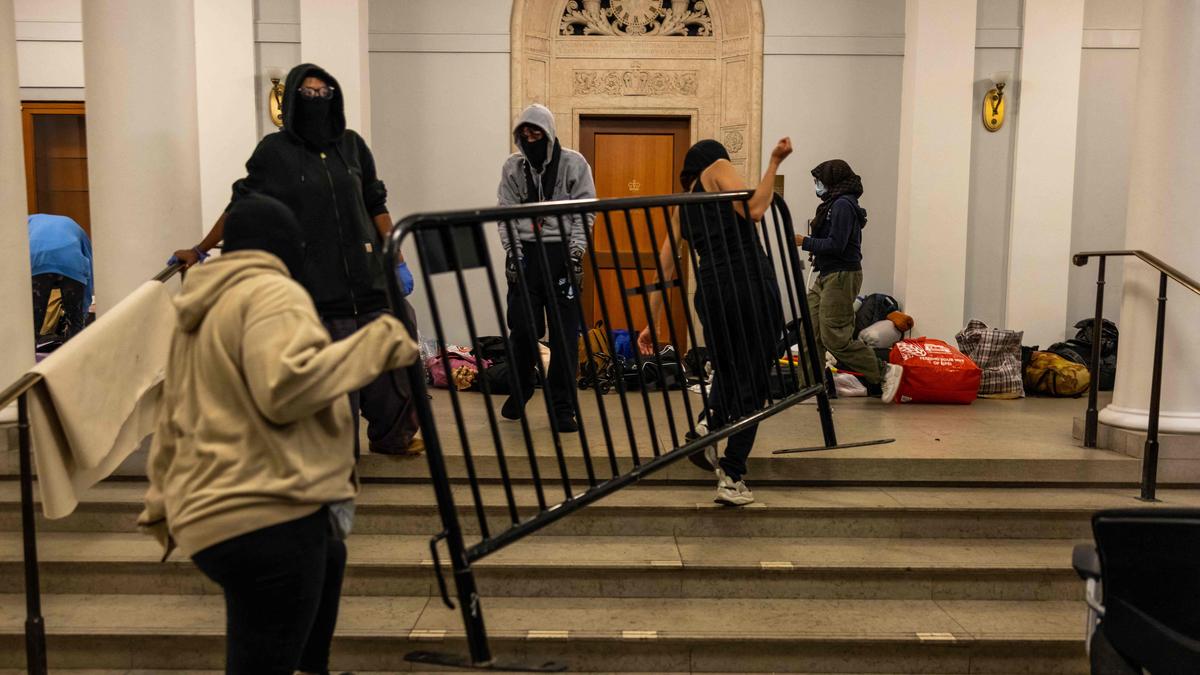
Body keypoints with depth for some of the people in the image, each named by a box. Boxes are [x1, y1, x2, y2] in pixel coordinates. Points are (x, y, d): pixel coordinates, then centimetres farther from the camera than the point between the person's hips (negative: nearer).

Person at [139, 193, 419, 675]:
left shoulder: (201, 309, 19)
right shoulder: (272, 293, -9)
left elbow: (173, 421, 24)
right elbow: (285, 387, -25)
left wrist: (163, 503, 30)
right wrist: (378, 342, -17)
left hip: (209, 514, 10)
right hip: (264, 520, -10)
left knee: (328, 559, 32)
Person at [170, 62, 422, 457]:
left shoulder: (352, 144, 10)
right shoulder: (275, 151, 1)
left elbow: (376, 206, 11)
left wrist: (398, 261, 6)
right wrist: (201, 251, 6)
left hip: (366, 272, 3)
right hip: (315, 281, -3)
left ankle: (391, 434, 21)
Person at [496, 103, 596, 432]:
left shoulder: (574, 163, 2)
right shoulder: (513, 167, 9)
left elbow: (586, 211, 0)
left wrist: (575, 252, -8)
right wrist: (512, 251, -2)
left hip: (561, 253, -2)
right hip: (524, 253, 2)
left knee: (565, 333, -2)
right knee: (522, 328, 2)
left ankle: (562, 407, 5)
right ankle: (519, 393, 25)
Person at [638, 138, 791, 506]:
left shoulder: (683, 207, 22)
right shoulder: (718, 166, 9)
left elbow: (665, 270, 19)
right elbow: (753, 209, -9)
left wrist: (652, 323, 22)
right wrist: (774, 162, 1)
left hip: (711, 291, 6)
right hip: (750, 281, -5)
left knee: (726, 369, 27)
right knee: (752, 380, 2)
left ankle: (710, 422, -1)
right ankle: (732, 478, 0)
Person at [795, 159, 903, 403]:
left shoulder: (843, 205, -13)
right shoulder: (835, 203, 18)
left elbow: (835, 244, -20)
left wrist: (805, 242, -12)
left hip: (841, 276, -10)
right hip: (826, 277, 10)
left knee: (835, 338, -10)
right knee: (811, 333, 6)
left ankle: (885, 372, 1)